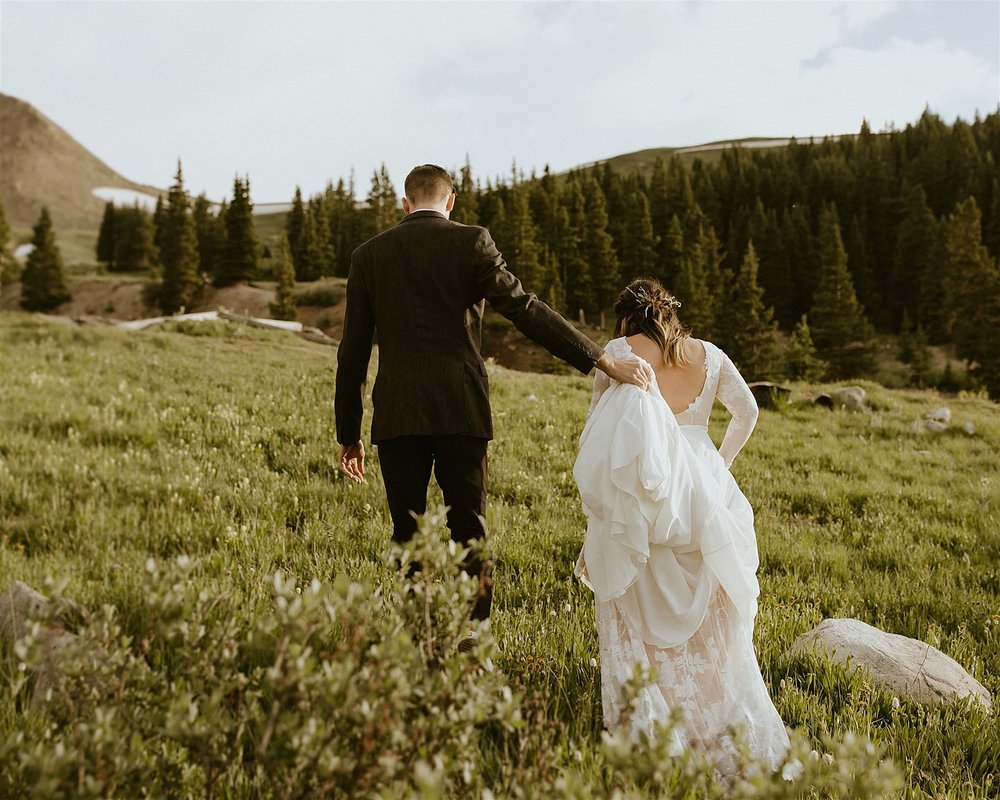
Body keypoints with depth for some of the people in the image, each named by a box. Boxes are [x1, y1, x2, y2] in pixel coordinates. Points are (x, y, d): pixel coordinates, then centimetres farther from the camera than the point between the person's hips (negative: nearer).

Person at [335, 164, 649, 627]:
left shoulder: (368, 255, 8)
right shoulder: (471, 243, 0)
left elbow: (353, 351, 8)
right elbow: (527, 311, -7)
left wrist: (348, 435, 13)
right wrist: (604, 361, -4)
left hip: (397, 415, 2)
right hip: (461, 412, -1)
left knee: (408, 537, 9)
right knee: (468, 533, 7)